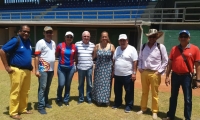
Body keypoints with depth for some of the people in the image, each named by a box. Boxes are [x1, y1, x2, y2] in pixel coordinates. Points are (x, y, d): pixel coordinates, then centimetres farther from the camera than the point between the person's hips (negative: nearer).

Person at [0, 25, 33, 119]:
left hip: (27, 70, 7)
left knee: (25, 92, 13)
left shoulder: (28, 41, 11)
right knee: (15, 92, 0)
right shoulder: (15, 40, -11)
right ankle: (13, 112, 12)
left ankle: (23, 109, 27)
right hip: (17, 70, -7)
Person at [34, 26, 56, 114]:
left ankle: (46, 102, 29)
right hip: (43, 69, -7)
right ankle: (41, 106, 3)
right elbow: (36, 57, -11)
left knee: (48, 87, 15)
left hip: (51, 69, 7)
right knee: (42, 87, -4)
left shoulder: (53, 43, 12)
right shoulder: (40, 43, -9)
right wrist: (36, 70, -16)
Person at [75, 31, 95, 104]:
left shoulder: (92, 45, 2)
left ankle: (89, 98, 22)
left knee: (89, 84, 8)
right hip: (80, 67, 0)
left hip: (89, 67, 1)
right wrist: (76, 63, 4)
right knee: (81, 84, 10)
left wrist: (90, 60, 2)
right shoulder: (77, 44, -2)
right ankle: (81, 98, 23)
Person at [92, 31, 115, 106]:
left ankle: (107, 99, 22)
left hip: (108, 68, -1)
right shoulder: (97, 46, 0)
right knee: (99, 84, 9)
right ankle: (98, 99, 24)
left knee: (107, 84, 7)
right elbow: (93, 56, 4)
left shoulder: (111, 46, -3)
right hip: (99, 68, 1)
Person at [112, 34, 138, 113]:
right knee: (117, 91, 16)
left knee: (129, 92, 6)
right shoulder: (117, 49, 10)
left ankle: (129, 106, 20)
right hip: (117, 74, 6)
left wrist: (134, 73, -15)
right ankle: (117, 103, 33)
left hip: (128, 75, -6)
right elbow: (114, 60, 15)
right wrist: (113, 71, 13)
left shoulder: (132, 49, -9)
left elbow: (135, 62, -12)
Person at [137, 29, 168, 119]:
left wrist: (159, 71, -8)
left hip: (155, 73, -4)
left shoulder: (161, 47, -6)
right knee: (144, 92, 16)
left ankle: (154, 111, 23)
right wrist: (140, 68, 5)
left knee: (154, 94, 8)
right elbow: (140, 58, 16)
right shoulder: (144, 46, 6)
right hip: (144, 72, 4)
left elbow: (165, 61, -3)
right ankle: (143, 109, 32)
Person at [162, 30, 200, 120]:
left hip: (186, 76, -3)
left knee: (187, 99, 6)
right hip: (175, 76, 3)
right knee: (173, 97, 14)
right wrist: (167, 76, 3)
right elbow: (170, 63, 7)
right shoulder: (174, 49, 5)